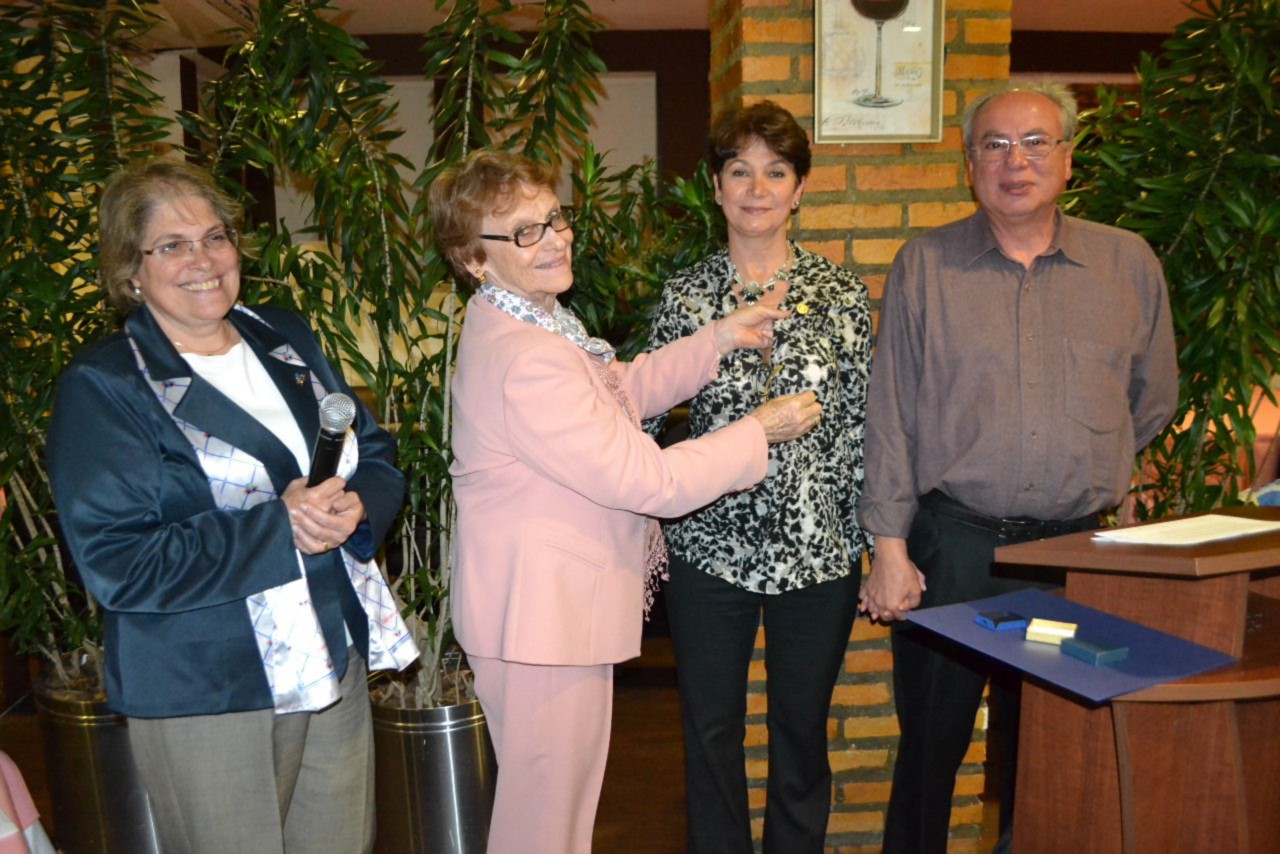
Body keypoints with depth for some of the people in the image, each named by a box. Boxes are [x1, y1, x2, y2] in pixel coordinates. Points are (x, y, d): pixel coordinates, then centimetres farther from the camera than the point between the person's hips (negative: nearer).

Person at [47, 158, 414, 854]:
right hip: (203, 698, -5)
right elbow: (116, 564, -17)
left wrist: (356, 509, -15)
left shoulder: (286, 339, 6)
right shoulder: (101, 387, -10)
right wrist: (279, 526, -23)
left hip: (334, 665, 5)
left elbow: (378, 458, 7)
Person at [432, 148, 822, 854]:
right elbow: (646, 480, -26)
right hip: (544, 615, -10)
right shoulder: (526, 359, -28)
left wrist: (719, 338, 6)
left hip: (560, 603, 10)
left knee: (560, 796, 27)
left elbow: (621, 389, 16)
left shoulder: (519, 323, 6)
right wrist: (760, 431, -13)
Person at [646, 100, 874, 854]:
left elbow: (863, 425, 2)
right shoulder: (685, 296, 0)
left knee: (803, 729, 16)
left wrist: (877, 548, 1)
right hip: (711, 546, 0)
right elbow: (646, 424, 2)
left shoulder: (842, 292, 1)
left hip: (820, 550, 0)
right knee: (711, 730, 13)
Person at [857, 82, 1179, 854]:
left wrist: (1089, 470, 13)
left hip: (1080, 549, 2)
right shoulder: (925, 264, 0)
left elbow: (1153, 399, 17)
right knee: (930, 743, 9)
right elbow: (891, 413, -3)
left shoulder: (1130, 263, 6)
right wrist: (890, 546, -6)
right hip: (952, 548, -1)